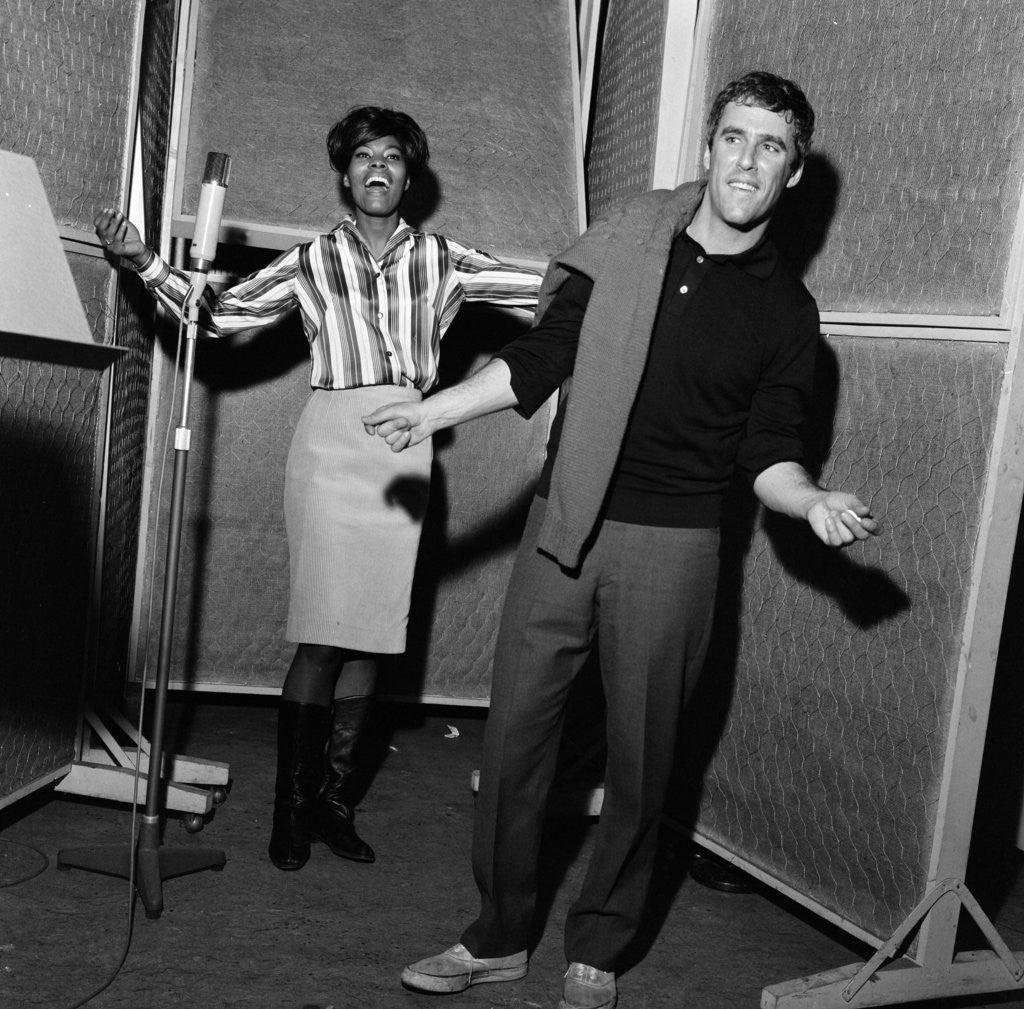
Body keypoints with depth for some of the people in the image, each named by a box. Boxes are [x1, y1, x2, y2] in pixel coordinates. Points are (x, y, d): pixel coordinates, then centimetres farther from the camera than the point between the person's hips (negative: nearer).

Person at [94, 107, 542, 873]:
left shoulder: (443, 260, 11)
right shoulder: (313, 261, 8)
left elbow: (547, 289, 8)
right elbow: (217, 314, 4)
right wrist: (145, 261, -4)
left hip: (405, 449, 2)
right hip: (334, 442, -2)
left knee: (373, 632, 4)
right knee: (323, 632, -7)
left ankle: (334, 798, 15)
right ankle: (291, 805, 5)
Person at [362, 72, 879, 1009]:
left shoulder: (785, 309, 0)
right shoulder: (629, 237, 3)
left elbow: (768, 451, 1)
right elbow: (541, 358, 7)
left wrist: (811, 499, -19)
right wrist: (435, 409, 2)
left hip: (671, 548, -1)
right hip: (563, 526, 2)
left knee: (640, 761, 6)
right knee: (514, 735, 6)